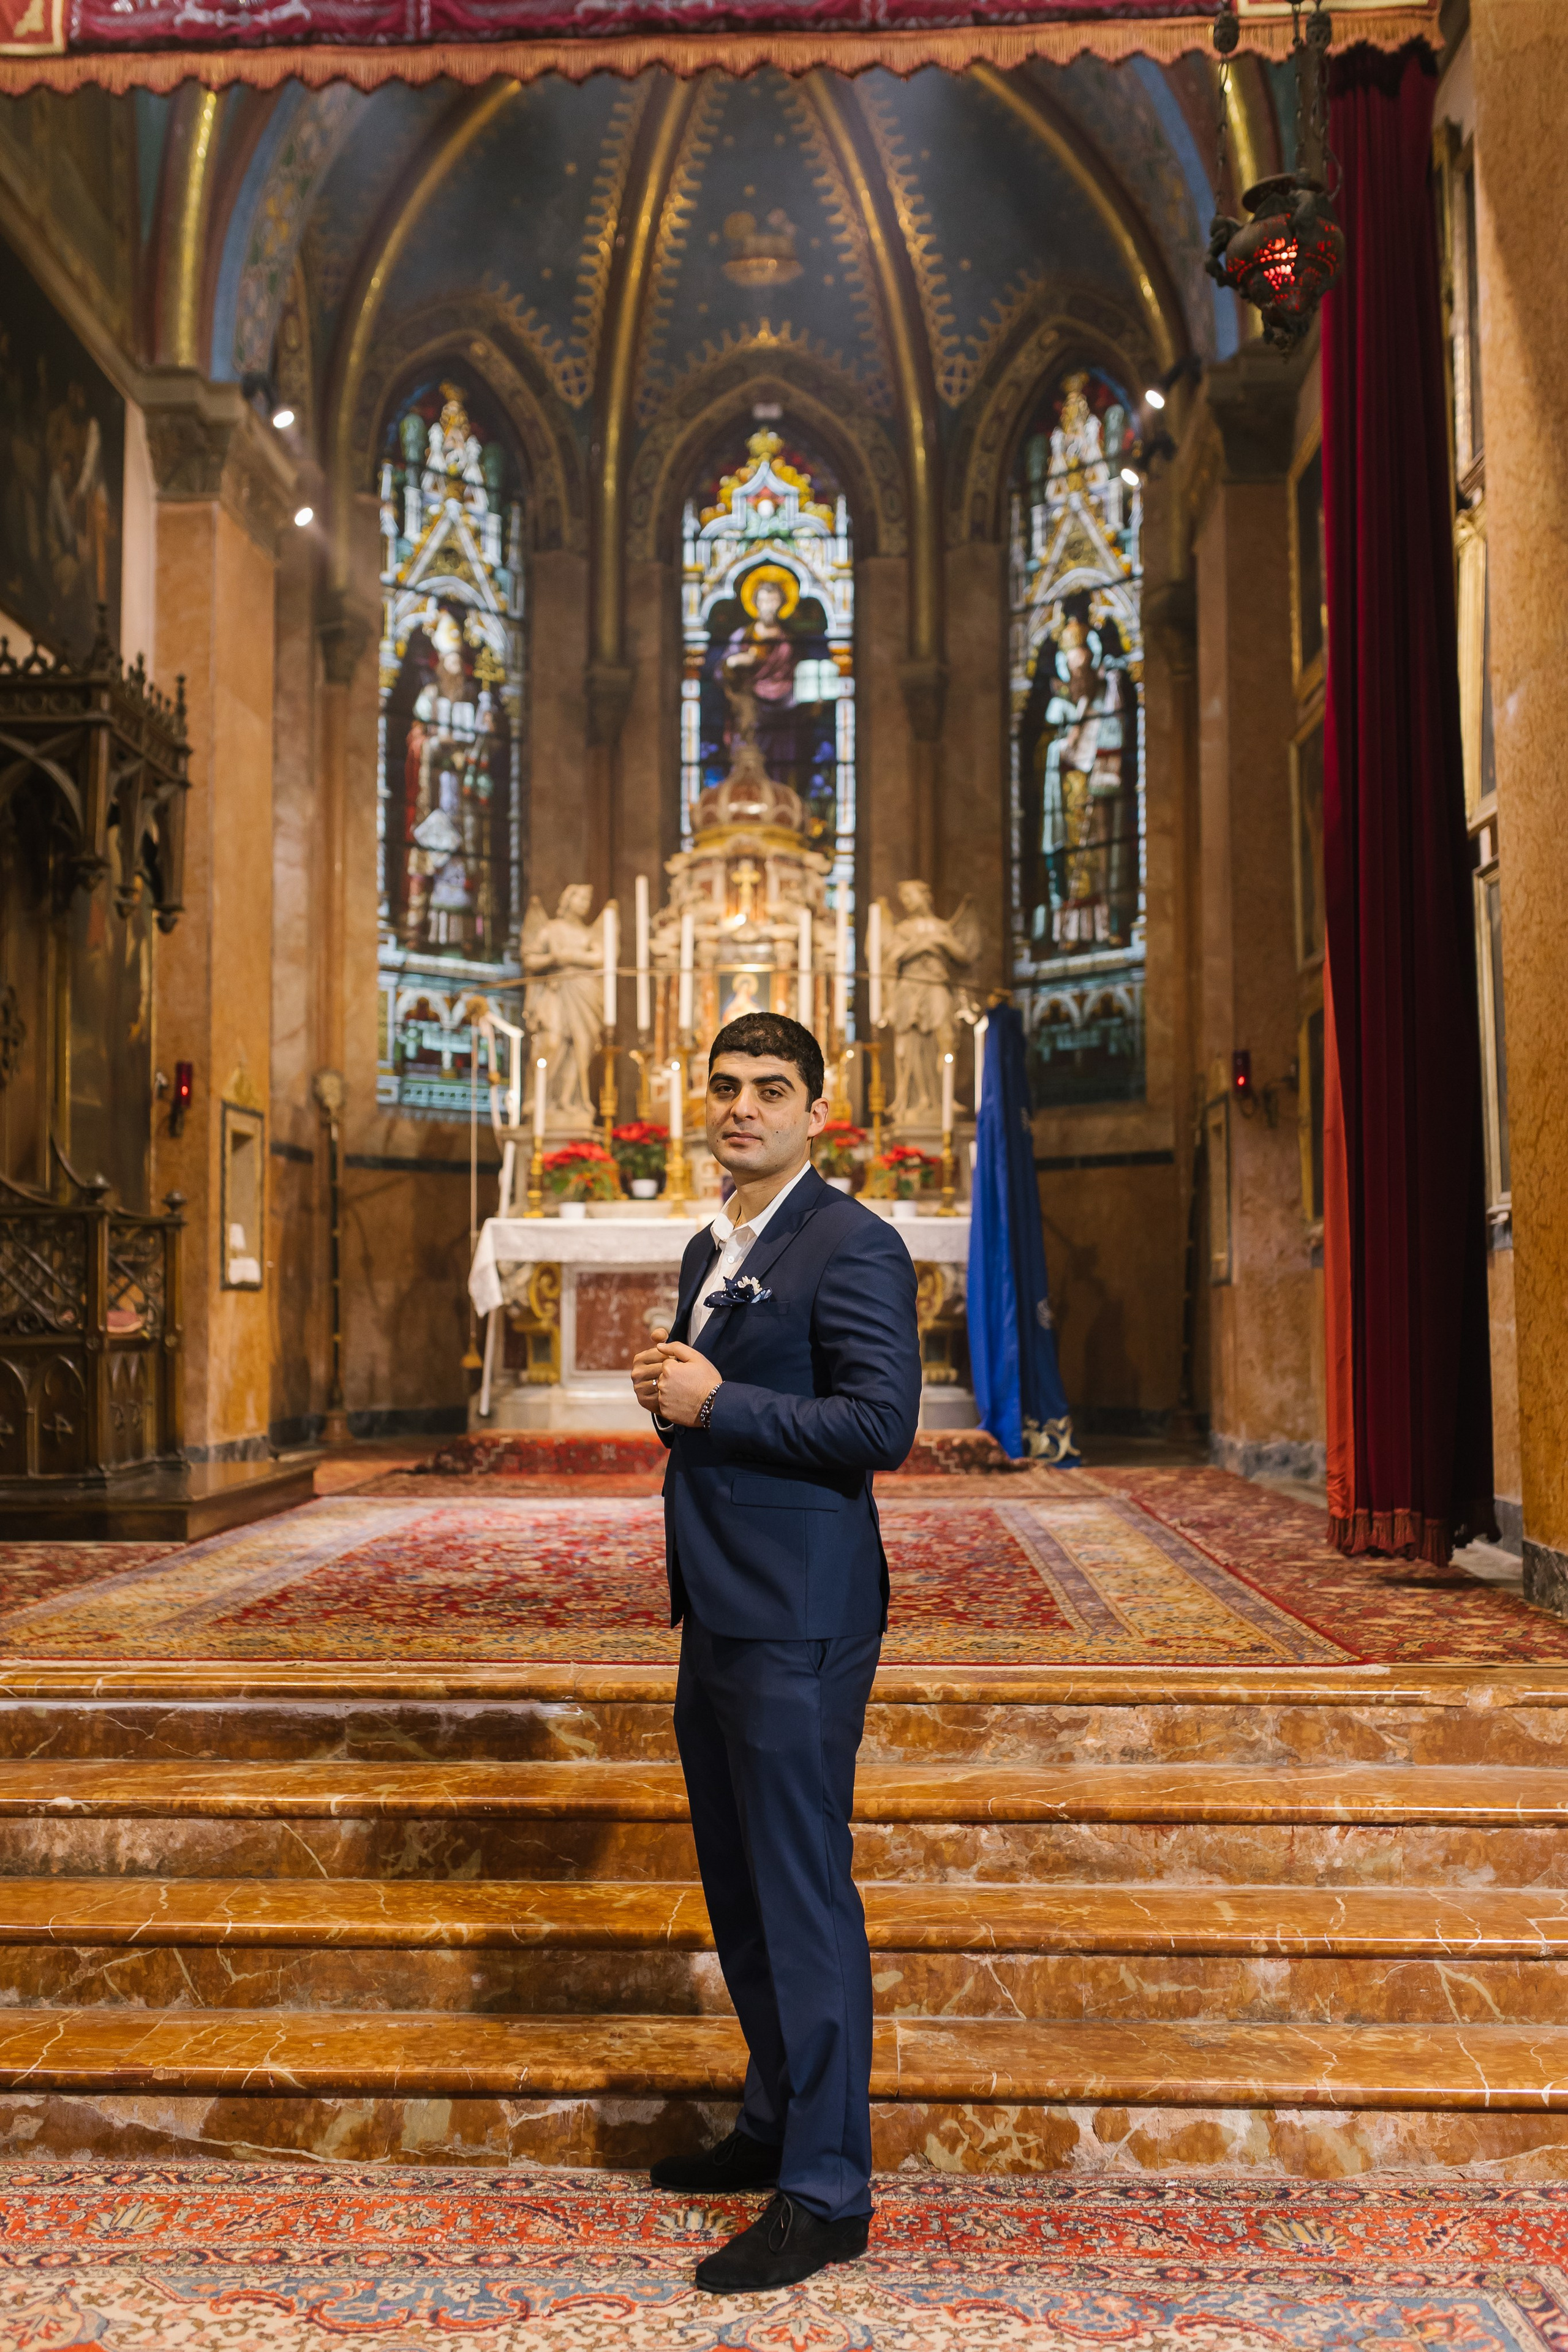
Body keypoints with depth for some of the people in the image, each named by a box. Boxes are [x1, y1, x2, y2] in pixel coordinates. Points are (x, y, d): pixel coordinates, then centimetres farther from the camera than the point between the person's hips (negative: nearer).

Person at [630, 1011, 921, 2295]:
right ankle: (775, 2121, 37)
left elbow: (882, 1421, -21)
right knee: (740, 1889, 20)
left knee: (804, 1897, -2)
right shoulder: (710, 1250, 16)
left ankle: (826, 2191, 10)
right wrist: (666, 1393, 3)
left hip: (796, 1621, -9)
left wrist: (712, 1402, -19)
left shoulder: (852, 1246, -13)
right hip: (717, 1609, 10)